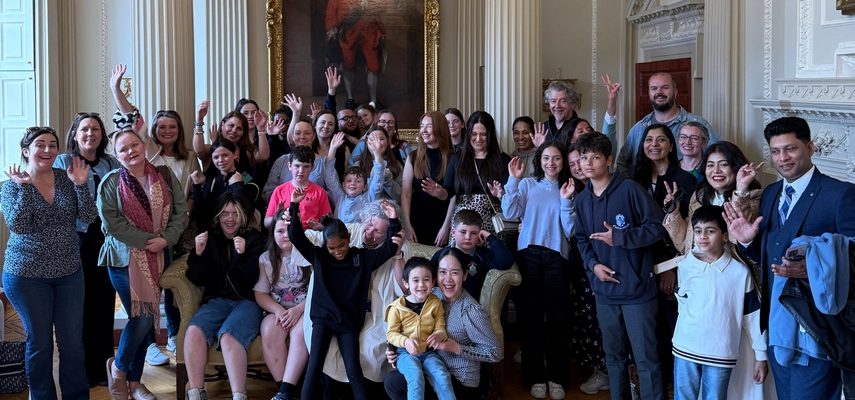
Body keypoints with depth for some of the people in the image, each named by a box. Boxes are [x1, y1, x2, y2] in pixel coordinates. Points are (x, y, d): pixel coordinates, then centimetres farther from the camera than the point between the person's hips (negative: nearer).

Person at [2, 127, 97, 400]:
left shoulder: (67, 179, 1)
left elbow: (88, 218, -7)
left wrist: (80, 185, -19)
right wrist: (25, 186, -23)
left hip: (69, 273, 2)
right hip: (27, 275, -2)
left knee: (73, 341, 7)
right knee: (39, 342, 8)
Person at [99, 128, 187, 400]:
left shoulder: (164, 176, 4)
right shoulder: (112, 182, -5)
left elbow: (180, 212, 2)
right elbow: (111, 222, -14)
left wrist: (166, 239, -14)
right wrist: (147, 240, -17)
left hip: (157, 258, 4)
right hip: (125, 257, -4)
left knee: (145, 320, 8)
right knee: (142, 318, -9)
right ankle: (118, 367, 17)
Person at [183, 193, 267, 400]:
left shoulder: (255, 239, 5)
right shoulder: (210, 239, 13)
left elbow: (256, 279, -7)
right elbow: (198, 279, 8)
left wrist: (243, 255, -23)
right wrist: (198, 254, -9)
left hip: (247, 301, -3)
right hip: (217, 300, 3)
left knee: (228, 336, -33)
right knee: (194, 331, -27)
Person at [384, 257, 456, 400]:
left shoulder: (436, 303, -1)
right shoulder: (398, 307, -9)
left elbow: (440, 327, 2)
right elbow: (391, 333, -3)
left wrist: (439, 335, -24)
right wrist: (405, 341, -25)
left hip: (428, 352, 2)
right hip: (405, 352, -2)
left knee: (442, 376, -23)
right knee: (416, 377, -31)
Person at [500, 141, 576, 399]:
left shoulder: (569, 190, 7)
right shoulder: (527, 185, 7)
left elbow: (570, 230, -1)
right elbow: (510, 213, -7)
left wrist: (566, 201, -12)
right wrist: (513, 180, -9)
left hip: (556, 256, 0)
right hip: (529, 254, 0)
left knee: (557, 316, 1)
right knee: (531, 314, 3)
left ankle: (557, 377, 12)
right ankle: (535, 376, 12)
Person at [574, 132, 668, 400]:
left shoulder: (629, 189, -11)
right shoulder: (583, 199, 9)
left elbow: (659, 226, -12)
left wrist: (619, 237, -18)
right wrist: (593, 264, -1)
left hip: (636, 288, -6)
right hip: (605, 290, 6)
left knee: (645, 357, -2)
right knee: (613, 355, 17)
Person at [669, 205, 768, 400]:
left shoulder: (741, 271, -6)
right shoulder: (686, 266, -2)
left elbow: (753, 315, -1)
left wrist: (761, 355, 0)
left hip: (721, 353, -2)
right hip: (686, 349, 2)